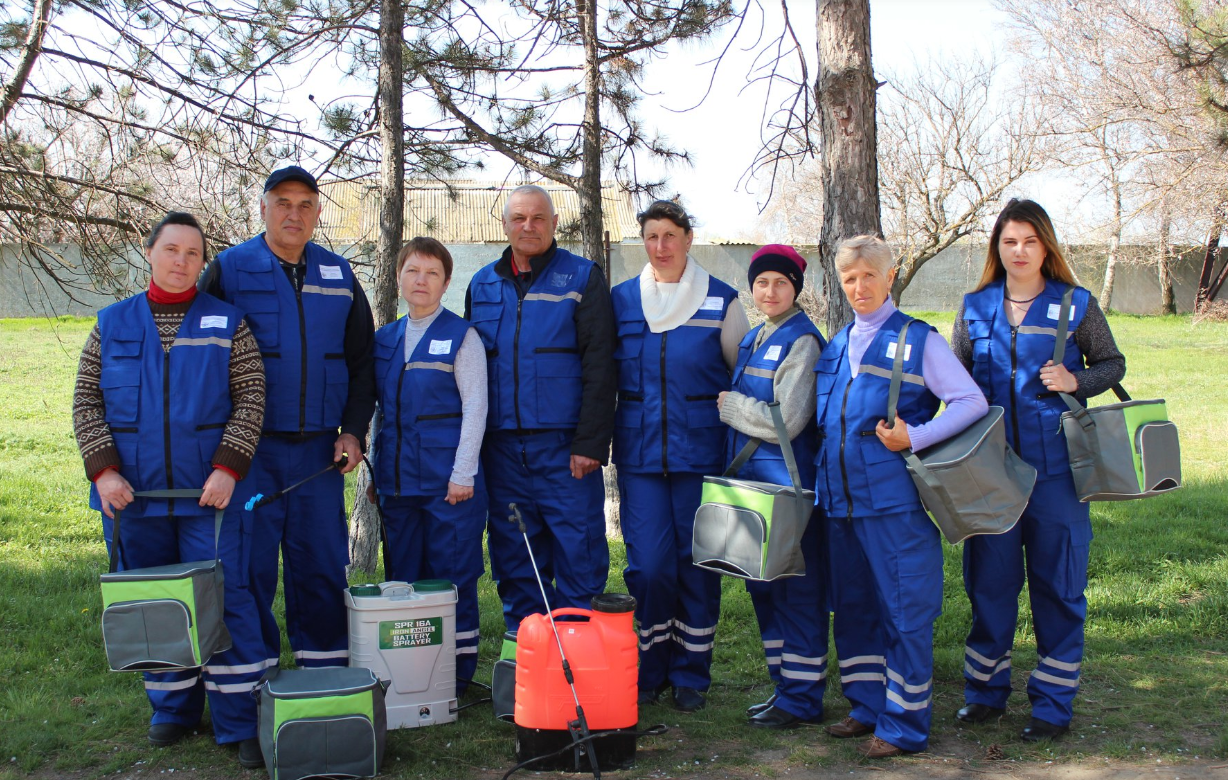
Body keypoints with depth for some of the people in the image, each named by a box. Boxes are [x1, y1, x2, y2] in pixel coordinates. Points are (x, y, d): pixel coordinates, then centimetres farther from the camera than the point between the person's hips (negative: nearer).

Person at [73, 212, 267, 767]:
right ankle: (173, 708, 26)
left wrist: (228, 468, -12)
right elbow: (87, 400, 7)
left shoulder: (227, 322, 4)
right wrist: (103, 470, -6)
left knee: (225, 600, -4)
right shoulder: (112, 324, 9)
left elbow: (250, 398, -1)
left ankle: (239, 724, 4)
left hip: (208, 492, -2)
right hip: (133, 494, 2)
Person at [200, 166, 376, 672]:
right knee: (249, 562, -1)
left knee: (323, 560, 6)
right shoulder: (229, 269, 2)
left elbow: (362, 361, 16)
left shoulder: (339, 275, 11)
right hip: (251, 447, -3)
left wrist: (353, 432, 4)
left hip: (320, 448, 3)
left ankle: (325, 667, 19)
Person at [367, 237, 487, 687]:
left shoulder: (461, 336, -2)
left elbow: (475, 407, -6)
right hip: (398, 480, 5)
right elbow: (381, 411, 17)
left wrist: (463, 473, -12)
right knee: (401, 578, 9)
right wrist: (375, 472, 12)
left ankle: (458, 674, 9)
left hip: (448, 480, -5)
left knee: (453, 575, -1)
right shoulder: (384, 340, 13)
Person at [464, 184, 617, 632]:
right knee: (513, 557, 8)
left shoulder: (582, 279, 2)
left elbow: (599, 367, -4)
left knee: (578, 552, -2)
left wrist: (591, 442, -12)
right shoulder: (483, 285, 14)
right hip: (501, 448, 4)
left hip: (564, 445, -4)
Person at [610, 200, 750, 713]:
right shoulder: (621, 301, 9)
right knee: (648, 566, -4)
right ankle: (648, 670, 14)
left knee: (697, 564, 4)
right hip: (640, 455, 1)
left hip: (701, 454, -1)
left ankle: (691, 675, 18)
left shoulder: (721, 302, 3)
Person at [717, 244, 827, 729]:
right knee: (762, 586, 14)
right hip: (752, 480, 9)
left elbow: (786, 420, -17)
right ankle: (784, 685, 25)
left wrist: (730, 405, -7)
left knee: (797, 589, -2)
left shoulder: (801, 341, -11)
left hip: (788, 483, -9)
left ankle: (802, 699, 6)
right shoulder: (753, 340, 15)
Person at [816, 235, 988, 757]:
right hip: (841, 499, 7)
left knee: (904, 612, -1)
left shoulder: (918, 340, -3)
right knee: (852, 607, 13)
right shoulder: (836, 346, 14)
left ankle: (904, 723, 9)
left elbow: (972, 403, -7)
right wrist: (826, 475, 11)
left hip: (895, 498, -6)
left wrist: (914, 437, -16)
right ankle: (868, 707, 27)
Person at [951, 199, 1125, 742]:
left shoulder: (1076, 304, 1)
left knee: (1057, 584, 3)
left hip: (1056, 464, -2)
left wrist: (1076, 381, -12)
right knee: (988, 580, 8)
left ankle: (1054, 704, 14)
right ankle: (986, 692, 24)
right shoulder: (975, 309, 8)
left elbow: (1113, 364, 8)